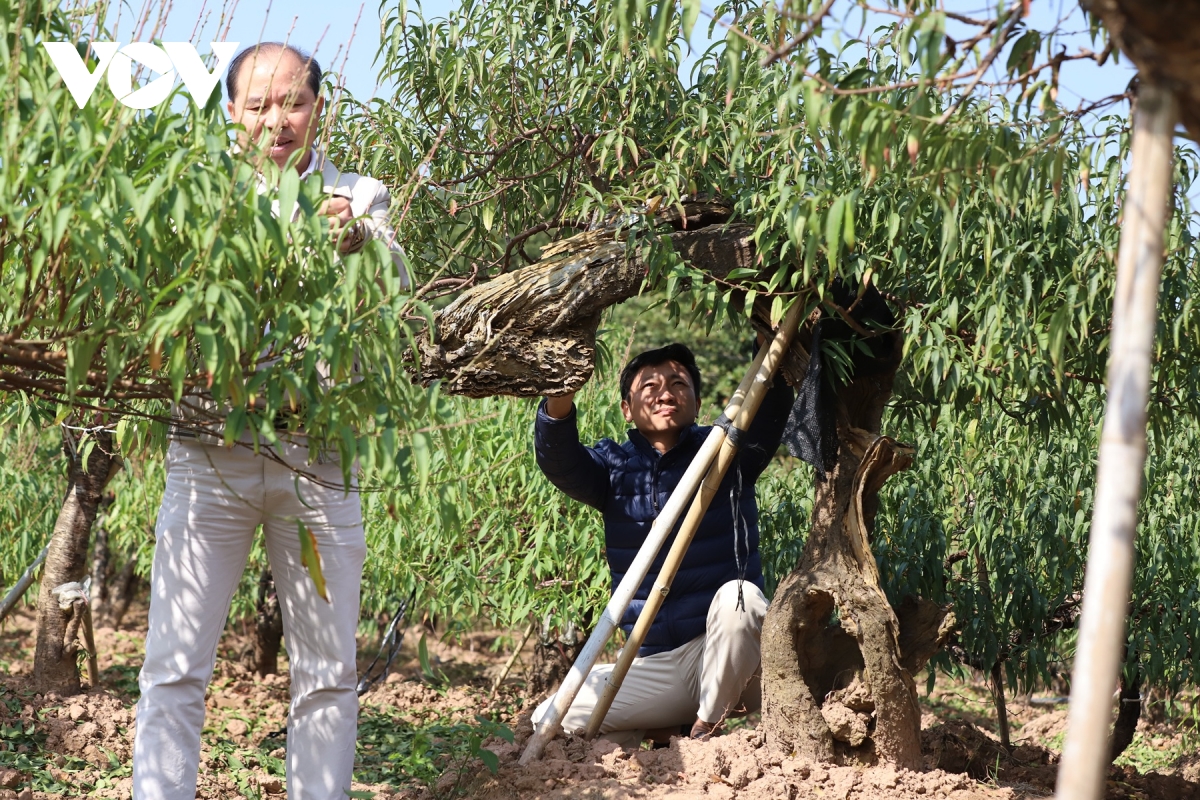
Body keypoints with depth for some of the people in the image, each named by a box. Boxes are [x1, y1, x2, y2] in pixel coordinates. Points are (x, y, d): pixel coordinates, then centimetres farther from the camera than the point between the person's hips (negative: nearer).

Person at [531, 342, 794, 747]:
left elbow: (772, 400, -19)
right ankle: (663, 731, 13)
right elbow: (558, 462, -16)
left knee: (737, 595, -36)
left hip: (723, 657, -3)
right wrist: (560, 399, -37)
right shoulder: (615, 468, 5)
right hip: (652, 665, 3)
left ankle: (706, 728, -17)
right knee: (550, 721, -8)